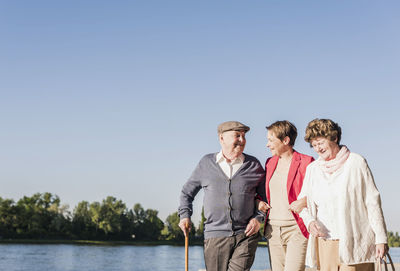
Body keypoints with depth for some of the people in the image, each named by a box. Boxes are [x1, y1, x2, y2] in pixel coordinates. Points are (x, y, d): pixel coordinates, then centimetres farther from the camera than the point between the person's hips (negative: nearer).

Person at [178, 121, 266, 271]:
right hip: (215, 236, 1)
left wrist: (259, 218, 1)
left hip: (246, 235, -1)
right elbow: (187, 191, 21)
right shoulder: (206, 163, 9)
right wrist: (185, 216, 8)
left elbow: (265, 196, 17)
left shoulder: (253, 165, 9)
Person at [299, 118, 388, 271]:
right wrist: (310, 221, -5)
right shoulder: (313, 168, 12)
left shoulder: (357, 163, 1)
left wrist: (381, 238, -3)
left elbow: (372, 202, 0)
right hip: (325, 244, 4)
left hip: (354, 242, -3)